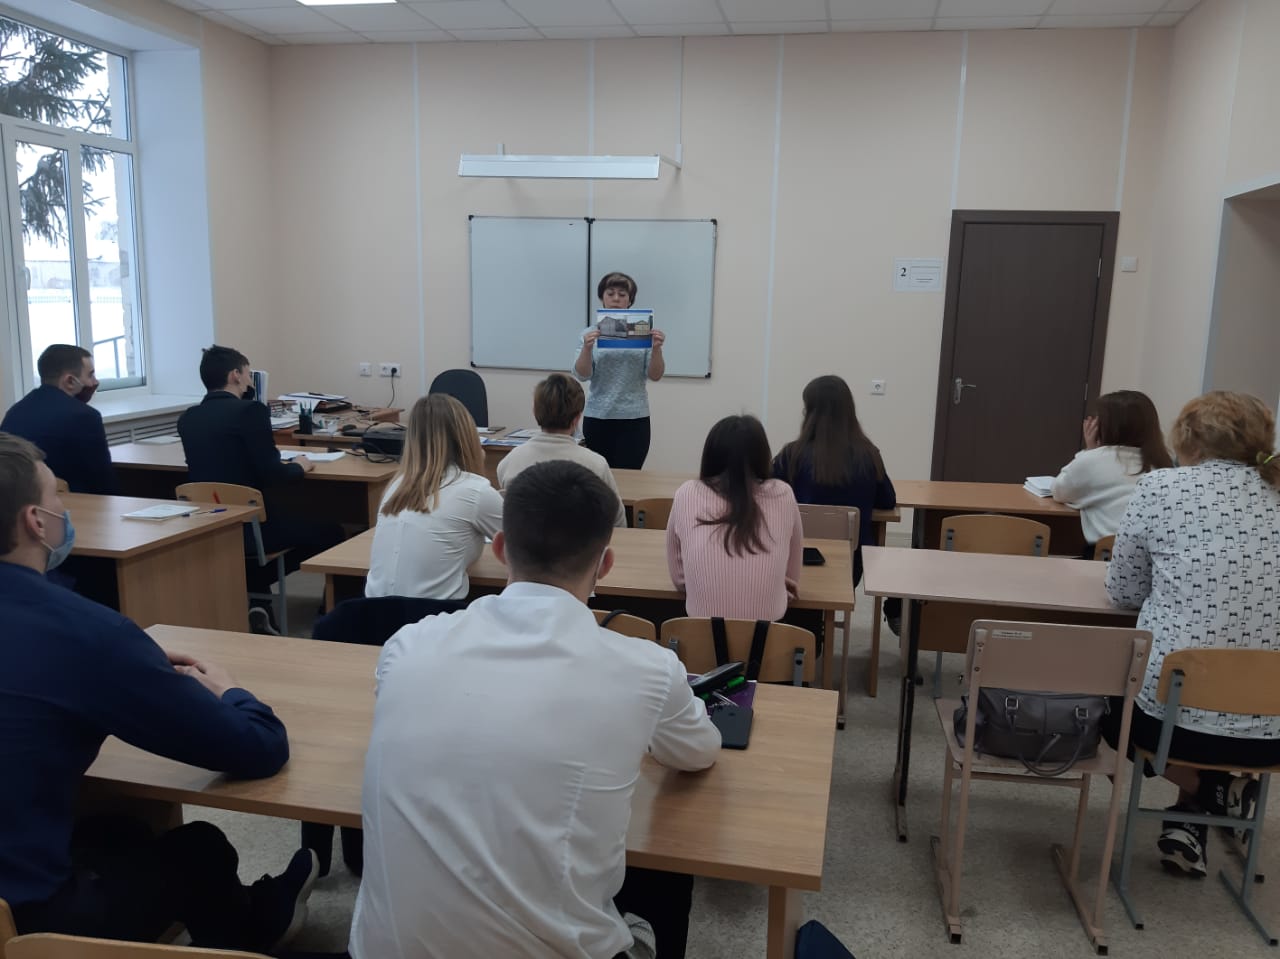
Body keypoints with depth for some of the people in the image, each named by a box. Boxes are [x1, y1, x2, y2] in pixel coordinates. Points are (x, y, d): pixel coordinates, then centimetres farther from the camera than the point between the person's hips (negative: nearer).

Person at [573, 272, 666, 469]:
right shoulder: (590, 334, 4)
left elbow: (654, 375, -2)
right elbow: (582, 375, -6)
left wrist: (656, 348, -19)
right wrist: (587, 348, -23)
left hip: (634, 419, -1)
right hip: (597, 419, 1)